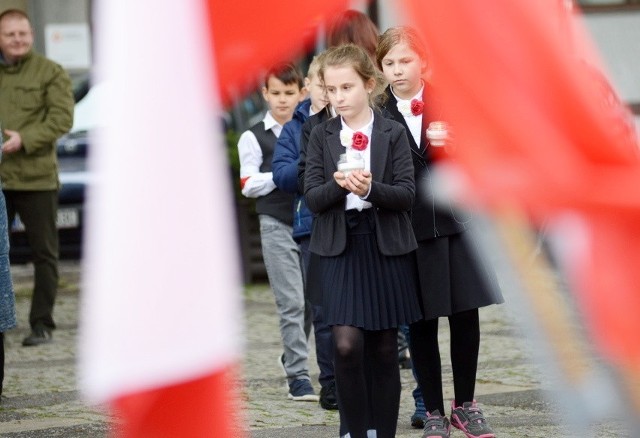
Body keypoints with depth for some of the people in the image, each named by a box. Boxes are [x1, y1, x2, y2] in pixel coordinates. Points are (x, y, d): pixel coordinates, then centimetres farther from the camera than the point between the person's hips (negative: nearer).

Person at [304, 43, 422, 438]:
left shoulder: (393, 134, 1)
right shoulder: (322, 136, 4)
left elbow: (407, 195, -6)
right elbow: (312, 198, -1)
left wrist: (371, 189, -24)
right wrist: (339, 185, -21)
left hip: (386, 247, 0)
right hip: (340, 247, 0)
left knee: (384, 350, 6)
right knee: (347, 344, -14)